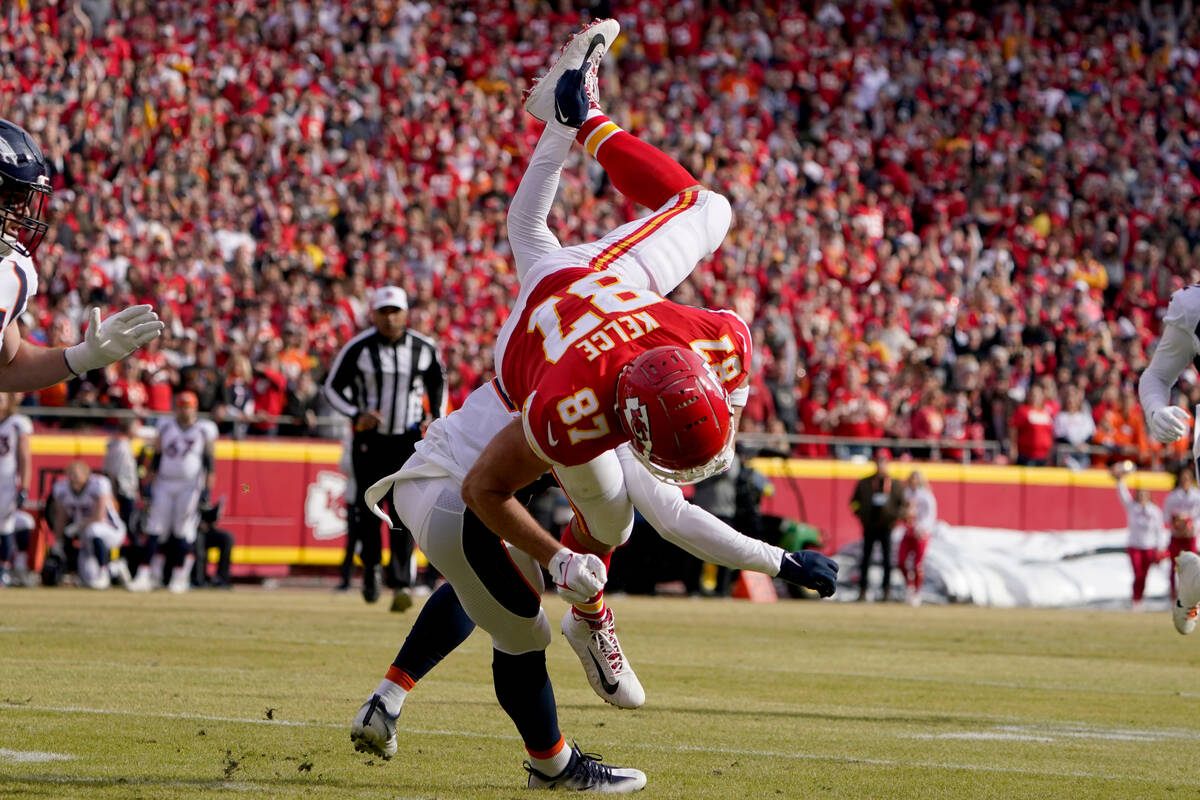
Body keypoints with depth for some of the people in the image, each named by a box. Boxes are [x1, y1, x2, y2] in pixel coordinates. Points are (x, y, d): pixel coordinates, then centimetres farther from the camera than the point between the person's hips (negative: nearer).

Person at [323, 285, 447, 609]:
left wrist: (434, 417, 2)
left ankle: (401, 583, -15)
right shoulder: (358, 348, -7)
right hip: (370, 438, 0)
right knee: (368, 509, 4)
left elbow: (438, 381, 18)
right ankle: (370, 567, 31)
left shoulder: (424, 348, 0)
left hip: (410, 440, 0)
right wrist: (356, 415, -15)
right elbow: (333, 387, 1)